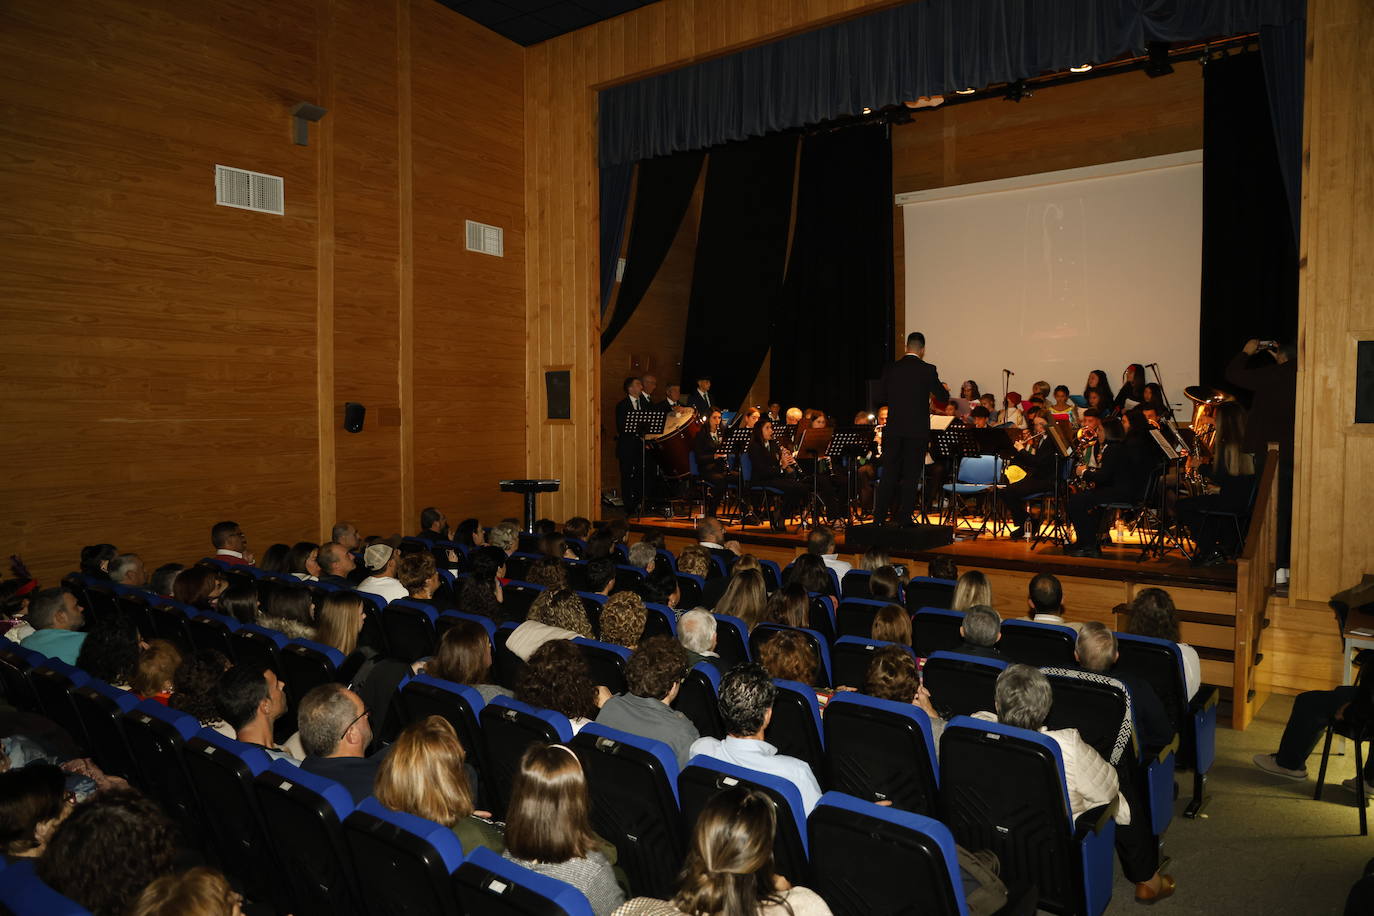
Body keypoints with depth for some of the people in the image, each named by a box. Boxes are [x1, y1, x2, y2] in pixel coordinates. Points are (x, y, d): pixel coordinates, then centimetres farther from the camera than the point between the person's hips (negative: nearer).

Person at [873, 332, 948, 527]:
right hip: (917, 430, -3)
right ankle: (904, 517, 6)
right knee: (911, 475, 4)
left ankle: (879, 517, 8)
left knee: (889, 473, 9)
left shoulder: (890, 369, 1)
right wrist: (928, 393, 20)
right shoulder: (927, 370, -7)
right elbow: (943, 396, 0)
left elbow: (881, 396, 6)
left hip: (893, 429, 3)